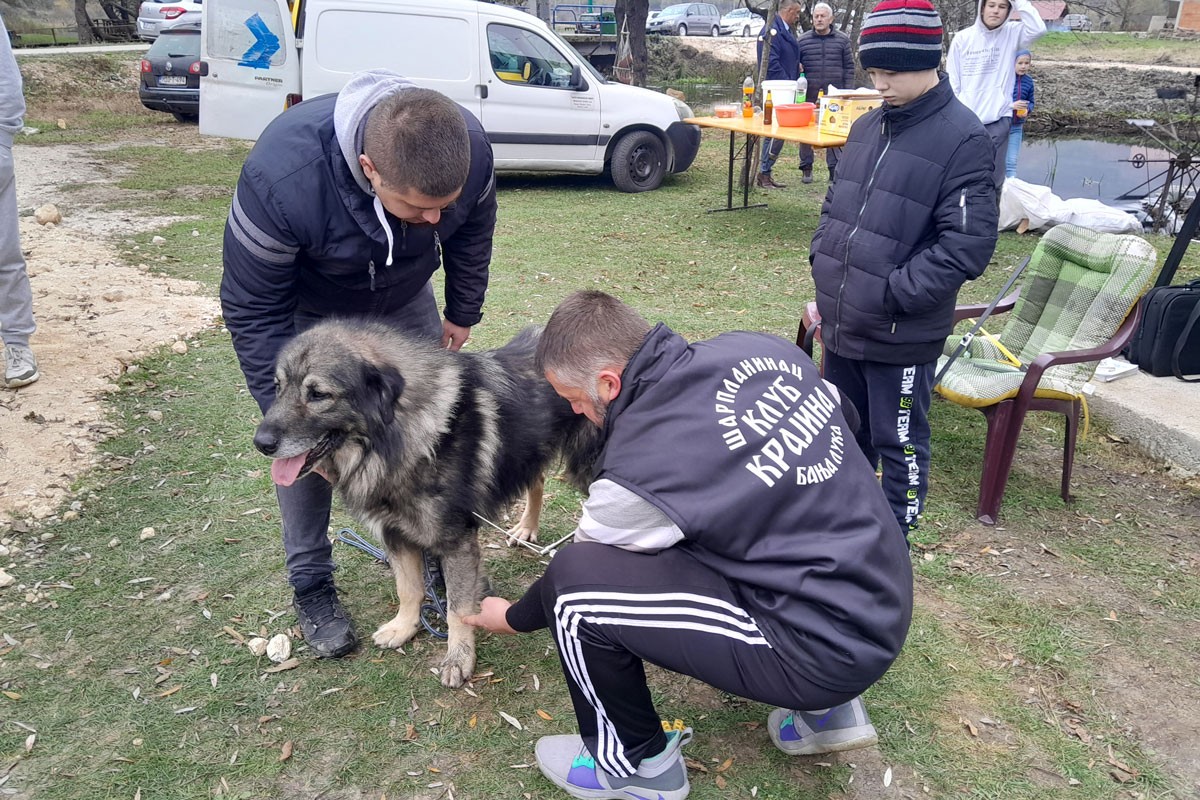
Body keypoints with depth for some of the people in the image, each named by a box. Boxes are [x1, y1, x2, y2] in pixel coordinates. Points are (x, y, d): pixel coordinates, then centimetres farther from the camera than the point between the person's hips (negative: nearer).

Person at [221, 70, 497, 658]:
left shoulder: (467, 149, -33)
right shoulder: (280, 177, -43)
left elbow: (473, 233, -7)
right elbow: (255, 311, -27)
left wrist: (462, 313, 4)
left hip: (405, 298, 4)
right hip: (307, 309, -3)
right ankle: (311, 585, 19)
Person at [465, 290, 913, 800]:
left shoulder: (640, 472, -21)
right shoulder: (758, 349, -5)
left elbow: (577, 577, -1)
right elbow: (841, 419, 14)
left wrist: (512, 618, 18)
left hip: (826, 645, -8)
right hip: (885, 604, 8)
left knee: (574, 585, -13)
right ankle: (825, 710, 27)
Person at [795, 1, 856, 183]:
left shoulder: (842, 40, 6)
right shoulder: (802, 40, 6)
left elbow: (849, 67, 8)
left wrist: (848, 91, 1)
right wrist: (797, 68, -9)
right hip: (808, 94, 1)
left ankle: (835, 171, 5)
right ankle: (806, 168, 15)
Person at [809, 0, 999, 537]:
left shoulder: (963, 139, -14)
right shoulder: (867, 127, 8)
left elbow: (968, 246, -19)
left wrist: (889, 296, -18)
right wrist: (823, 275, 6)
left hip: (902, 335, -7)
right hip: (841, 326, 7)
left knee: (898, 444, 9)